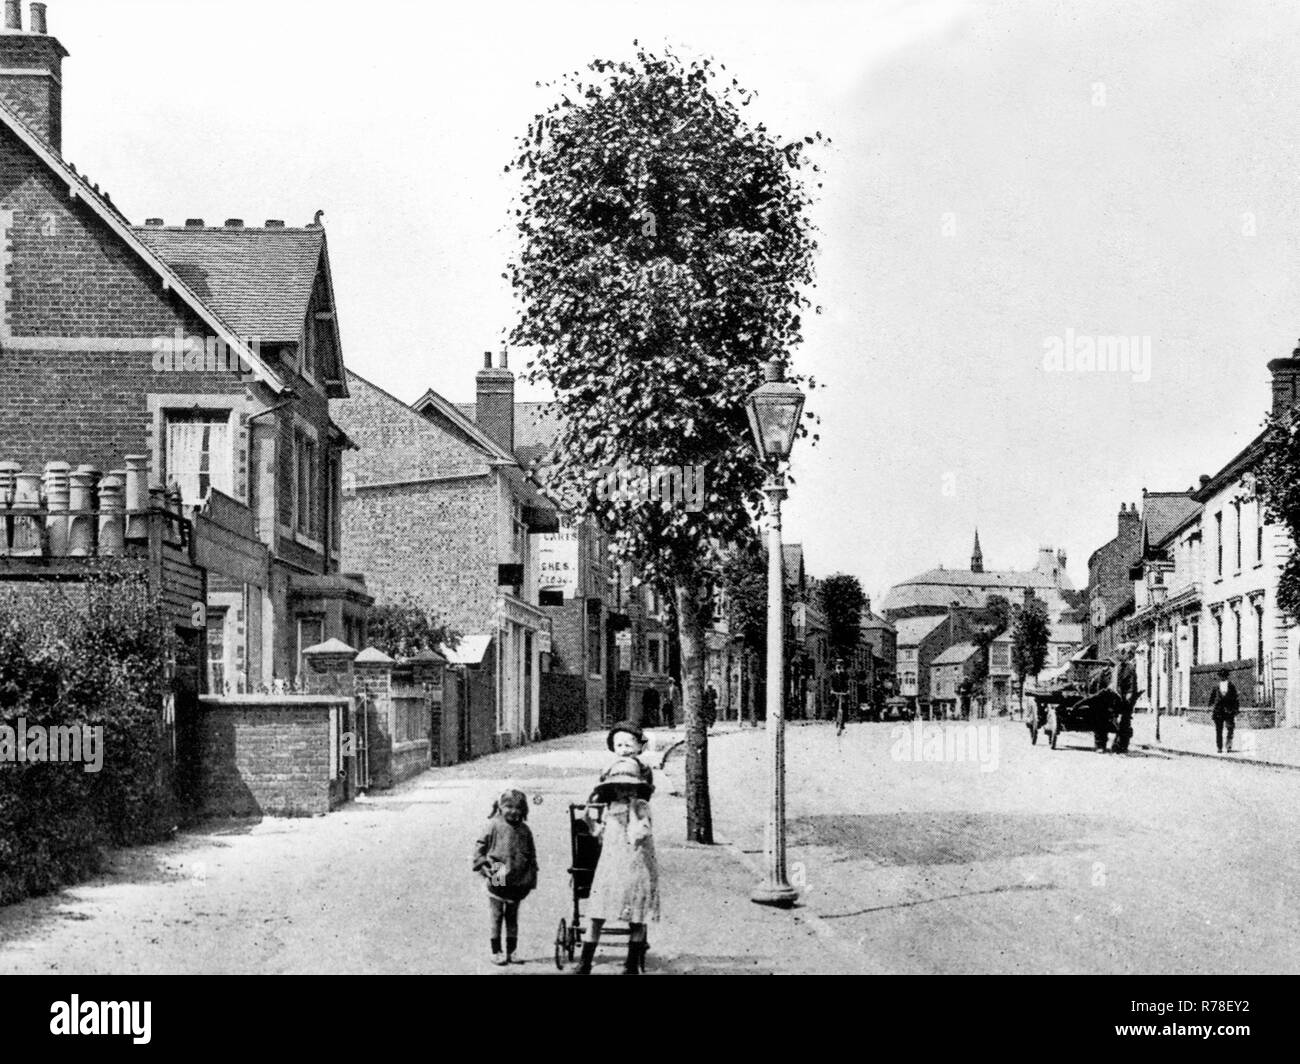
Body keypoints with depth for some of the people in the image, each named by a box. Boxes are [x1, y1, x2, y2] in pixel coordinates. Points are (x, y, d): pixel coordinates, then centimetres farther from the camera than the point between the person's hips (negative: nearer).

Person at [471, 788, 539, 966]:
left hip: (518, 882, 4)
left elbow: (532, 856, 13)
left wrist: (532, 878, 11)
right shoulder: (493, 825, -5)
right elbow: (480, 847, -2)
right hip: (497, 880, -4)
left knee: (513, 918, 13)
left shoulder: (524, 830, 7)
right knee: (496, 917, 2)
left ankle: (511, 951, 20)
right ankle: (496, 952, 9)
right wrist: (482, 865, -10)